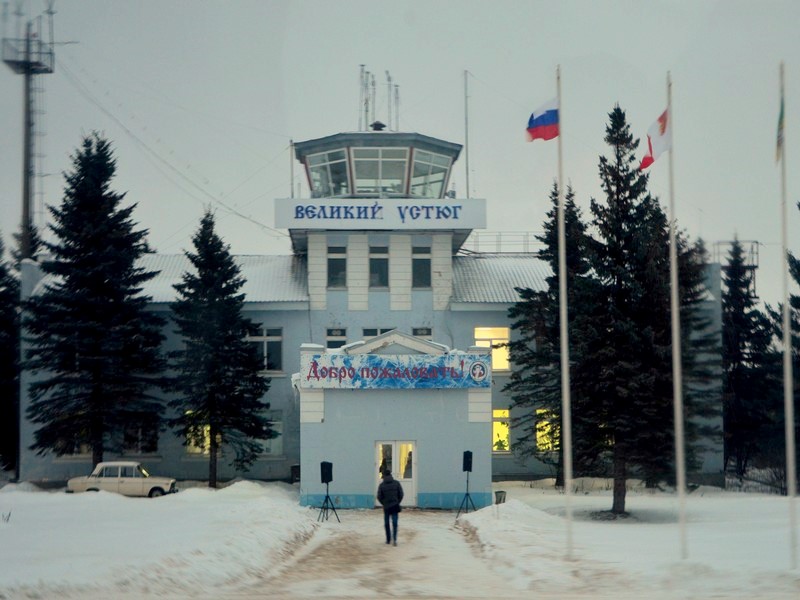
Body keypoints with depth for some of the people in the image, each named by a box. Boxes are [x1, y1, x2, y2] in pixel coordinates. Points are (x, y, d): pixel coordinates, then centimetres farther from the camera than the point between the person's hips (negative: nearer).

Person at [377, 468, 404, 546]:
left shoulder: (382, 485, -6)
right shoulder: (396, 483, -2)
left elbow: (379, 497, -6)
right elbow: (401, 494, -2)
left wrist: (384, 504, 10)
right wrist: (397, 502, 10)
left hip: (386, 507, 0)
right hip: (395, 506, 0)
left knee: (386, 523, 13)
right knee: (394, 523, 0)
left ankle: (388, 539, 17)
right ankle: (394, 539, -16)